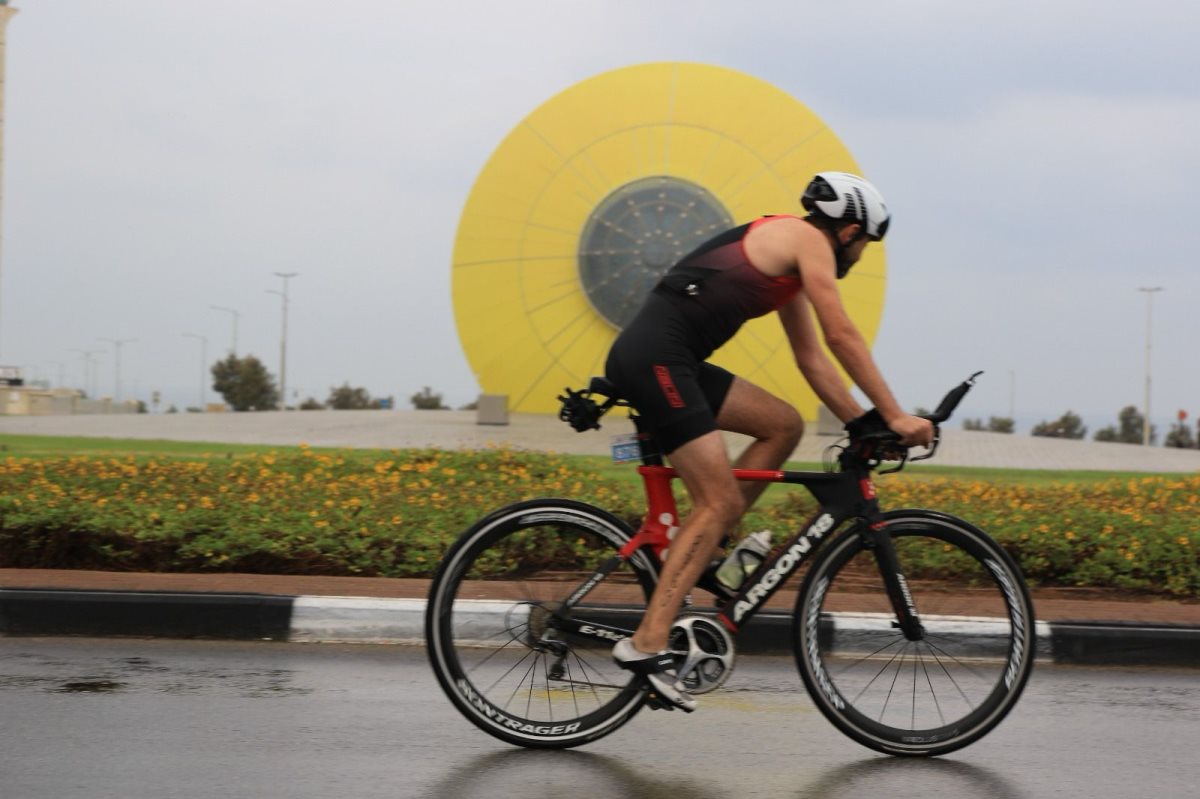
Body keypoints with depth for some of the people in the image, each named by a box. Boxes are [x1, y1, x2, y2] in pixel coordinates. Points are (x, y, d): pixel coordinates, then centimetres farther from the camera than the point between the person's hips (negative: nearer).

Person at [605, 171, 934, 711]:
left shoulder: (790, 260, 25)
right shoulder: (807, 239, -2)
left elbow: (812, 358, 25)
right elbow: (842, 336, -8)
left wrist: (863, 423, 20)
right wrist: (895, 416, -6)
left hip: (670, 361, 9)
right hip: (654, 357, -9)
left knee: (784, 426, 12)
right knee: (720, 501, -11)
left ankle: (704, 548, 9)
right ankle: (647, 643, -16)